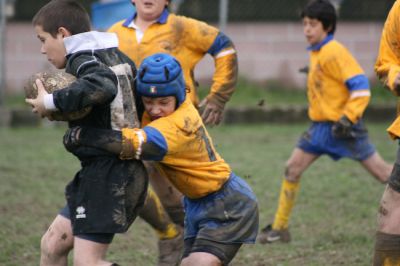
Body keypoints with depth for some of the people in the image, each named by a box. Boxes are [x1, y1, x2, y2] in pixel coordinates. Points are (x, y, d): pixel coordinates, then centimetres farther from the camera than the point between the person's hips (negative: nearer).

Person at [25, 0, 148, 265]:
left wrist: (51, 102, -26)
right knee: (52, 245, 15)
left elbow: (103, 86, -36)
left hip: (107, 173, -10)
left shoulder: (83, 58, -13)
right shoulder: (115, 55, 14)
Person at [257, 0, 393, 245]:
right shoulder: (316, 53, 10)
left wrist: (347, 119, -24)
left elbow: (360, 86, -21)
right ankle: (279, 229, 9)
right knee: (292, 168, 3)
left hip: (343, 127, -9)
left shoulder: (335, 52, -17)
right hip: (321, 126, 9)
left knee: (382, 172, -5)